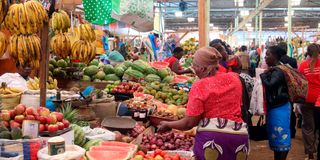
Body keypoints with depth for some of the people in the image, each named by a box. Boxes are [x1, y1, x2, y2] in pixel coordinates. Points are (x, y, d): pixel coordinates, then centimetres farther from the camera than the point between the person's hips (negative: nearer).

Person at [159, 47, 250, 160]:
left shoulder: (199, 86, -9)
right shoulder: (234, 78, 5)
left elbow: (189, 123, -9)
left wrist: (168, 125, 6)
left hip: (211, 137, -5)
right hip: (239, 136, 5)